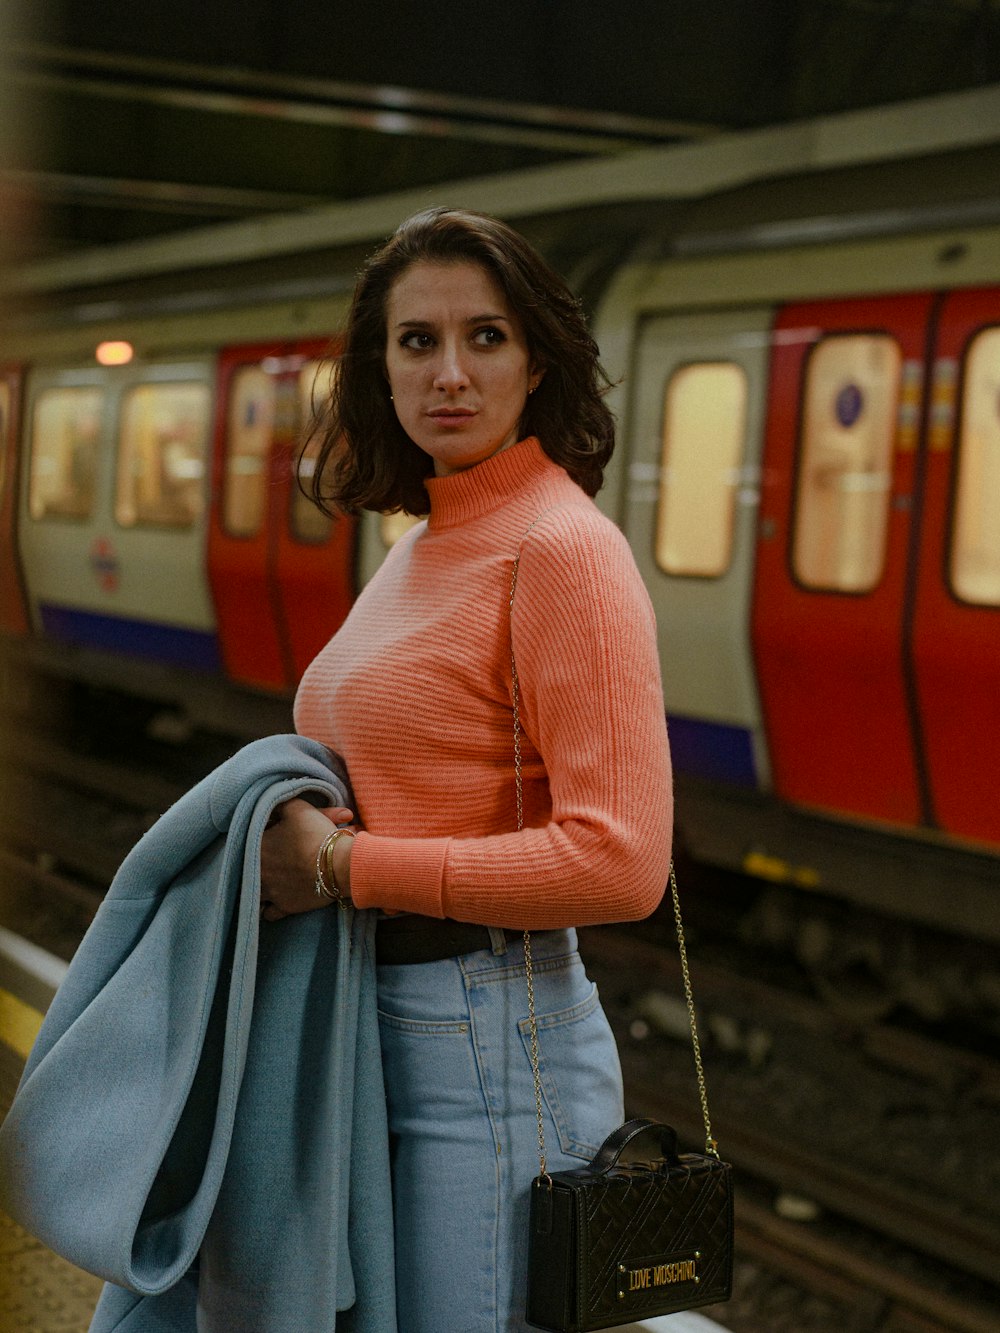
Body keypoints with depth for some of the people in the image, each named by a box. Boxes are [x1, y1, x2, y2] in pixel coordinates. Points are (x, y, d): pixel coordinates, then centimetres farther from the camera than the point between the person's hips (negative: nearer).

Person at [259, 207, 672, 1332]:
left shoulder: (562, 545, -15)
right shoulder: (425, 546, 12)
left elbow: (618, 863, -23)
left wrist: (351, 869, -17)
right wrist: (296, 830, 2)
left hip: (491, 1042, -9)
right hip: (382, 1028, 9)